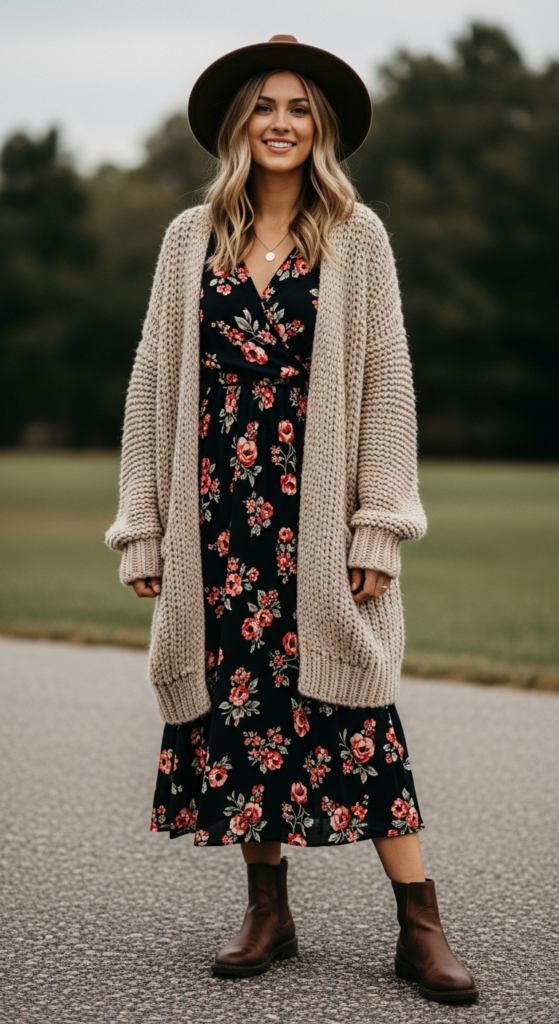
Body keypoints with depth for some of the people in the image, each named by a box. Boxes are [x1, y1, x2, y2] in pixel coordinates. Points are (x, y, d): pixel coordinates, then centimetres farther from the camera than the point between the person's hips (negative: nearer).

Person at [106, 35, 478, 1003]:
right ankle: (268, 913, 18)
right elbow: (153, 379, 8)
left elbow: (386, 381, -1)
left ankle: (420, 925, 1)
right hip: (217, 513, 3)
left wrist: (379, 526, -8)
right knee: (235, 704, 5)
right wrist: (144, 529, 4)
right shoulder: (191, 238, 9)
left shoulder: (357, 236, 3)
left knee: (351, 708, -5)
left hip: (319, 514, -2)